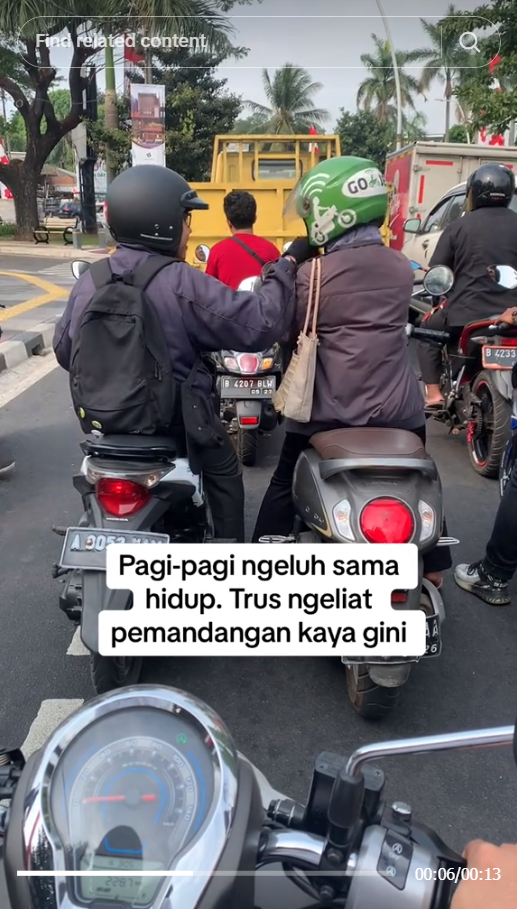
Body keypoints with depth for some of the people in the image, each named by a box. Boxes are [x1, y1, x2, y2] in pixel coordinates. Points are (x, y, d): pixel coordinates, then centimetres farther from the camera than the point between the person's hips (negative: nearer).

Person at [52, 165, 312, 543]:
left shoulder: (88, 282, -4)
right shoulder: (181, 283, -20)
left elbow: (65, 350, 7)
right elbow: (259, 325, -23)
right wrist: (289, 264, -11)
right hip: (176, 419, -4)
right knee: (225, 473, 22)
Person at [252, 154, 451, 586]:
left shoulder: (312, 274, -13)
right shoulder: (402, 267, 2)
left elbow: (292, 334, -3)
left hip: (332, 409, -3)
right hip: (399, 407, 4)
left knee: (285, 485, 16)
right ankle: (434, 569, 36)